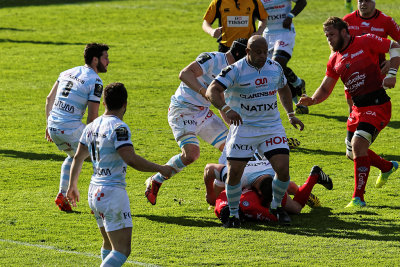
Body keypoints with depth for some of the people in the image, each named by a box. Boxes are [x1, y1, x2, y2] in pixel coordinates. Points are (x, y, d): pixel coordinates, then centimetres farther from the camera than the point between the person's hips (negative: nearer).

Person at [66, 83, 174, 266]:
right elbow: (131, 159, -24)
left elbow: (78, 158, 20)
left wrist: (72, 186, 32)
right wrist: (160, 169, -13)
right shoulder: (118, 128, -15)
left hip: (94, 193, 9)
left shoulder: (91, 127, 11)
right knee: (122, 251, -10)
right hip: (112, 193, -9)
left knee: (109, 245, 20)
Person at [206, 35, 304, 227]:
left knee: (283, 169, -9)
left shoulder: (275, 68, 5)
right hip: (243, 128, -3)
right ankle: (233, 214, 13)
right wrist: (226, 109, -40)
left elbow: (283, 90, 26)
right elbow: (211, 91, -24)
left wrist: (291, 114, 19)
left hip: (272, 127, 3)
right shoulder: (235, 71, -12)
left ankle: (277, 206, 18)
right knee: (234, 171, -8)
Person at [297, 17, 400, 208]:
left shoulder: (366, 42, -8)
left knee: (358, 143, -23)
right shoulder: (335, 60, 10)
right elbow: (325, 89, 14)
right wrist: (312, 100, -6)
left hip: (378, 104, -8)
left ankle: (358, 197, -18)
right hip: (358, 109, 8)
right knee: (352, 153, 13)